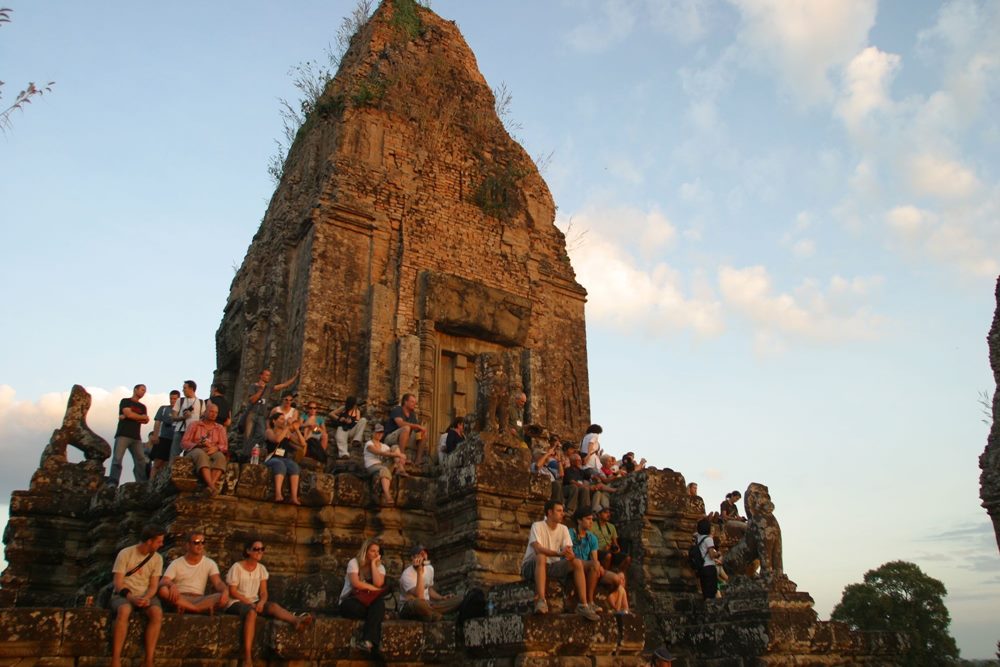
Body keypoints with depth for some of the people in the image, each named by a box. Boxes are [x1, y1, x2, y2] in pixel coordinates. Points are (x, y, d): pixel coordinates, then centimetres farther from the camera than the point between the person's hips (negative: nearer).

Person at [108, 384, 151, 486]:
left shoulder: (142, 407, 22)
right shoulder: (125, 401, 8)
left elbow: (146, 420, 7)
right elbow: (129, 413, -9)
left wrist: (129, 417, -6)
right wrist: (142, 417, 6)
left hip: (136, 437, 5)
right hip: (123, 434, -5)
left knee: (141, 460, -4)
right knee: (117, 458, -14)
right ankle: (112, 483, -20)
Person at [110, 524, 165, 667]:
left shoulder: (157, 558, 4)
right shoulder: (125, 554, -6)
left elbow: (153, 586, 1)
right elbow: (118, 584, -10)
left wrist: (146, 598, -21)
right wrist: (131, 598, -26)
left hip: (145, 596, 3)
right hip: (123, 595, -2)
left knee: (157, 612, -32)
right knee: (124, 611, -40)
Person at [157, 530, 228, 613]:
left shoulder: (210, 563, 9)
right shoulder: (176, 563, 5)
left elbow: (218, 582, -3)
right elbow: (162, 582, -7)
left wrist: (225, 591, -27)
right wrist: (172, 585, -32)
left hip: (199, 600, 1)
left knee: (223, 598, -28)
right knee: (163, 590, -33)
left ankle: (185, 608, -34)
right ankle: (201, 609, -33)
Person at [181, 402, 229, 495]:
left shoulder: (220, 428, 21)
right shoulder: (194, 425, 16)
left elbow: (224, 446, 8)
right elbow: (184, 443, 6)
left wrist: (215, 448, -15)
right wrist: (199, 445, -13)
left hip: (213, 452, 2)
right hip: (195, 451, -2)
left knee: (220, 456, -36)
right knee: (202, 454, -40)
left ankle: (211, 485, -58)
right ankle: (212, 487, -60)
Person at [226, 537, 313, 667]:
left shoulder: (261, 568, 8)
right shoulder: (237, 567, -7)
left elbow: (263, 592, 3)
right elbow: (232, 592, -9)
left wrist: (261, 602, -19)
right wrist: (249, 602, -16)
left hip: (254, 602, 5)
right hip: (236, 603, -5)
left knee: (273, 605, -28)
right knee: (251, 612, -40)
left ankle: (297, 620, -60)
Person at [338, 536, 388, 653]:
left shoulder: (380, 567, 10)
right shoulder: (354, 562, -1)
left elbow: (378, 584, -13)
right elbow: (356, 583, -18)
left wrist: (373, 564, -8)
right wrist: (375, 589, -14)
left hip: (369, 602, 3)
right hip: (350, 601, -3)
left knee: (380, 603, -35)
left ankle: (368, 641, -50)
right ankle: (373, 640, -18)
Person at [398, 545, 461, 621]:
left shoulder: (430, 569, 5)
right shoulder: (407, 574, -19)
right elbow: (420, 597, -32)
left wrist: (442, 598, 4)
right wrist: (419, 572, -33)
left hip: (427, 604, 6)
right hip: (409, 608, -6)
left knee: (457, 600, -10)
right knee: (419, 603, -43)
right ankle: (438, 617, -14)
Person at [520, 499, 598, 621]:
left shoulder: (563, 528, 5)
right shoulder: (537, 526, -12)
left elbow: (569, 550, -6)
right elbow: (538, 549, -27)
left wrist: (570, 555, -32)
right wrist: (559, 553, -40)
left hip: (551, 566, 5)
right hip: (531, 566, -5)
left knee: (578, 562, -16)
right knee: (541, 557, -39)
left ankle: (583, 605, -20)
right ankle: (541, 601, -45)